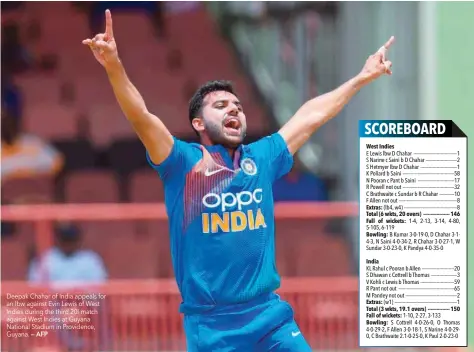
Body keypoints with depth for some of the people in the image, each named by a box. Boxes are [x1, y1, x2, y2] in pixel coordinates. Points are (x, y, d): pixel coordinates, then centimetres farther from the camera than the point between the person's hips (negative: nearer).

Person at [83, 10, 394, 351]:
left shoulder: (262, 158, 12)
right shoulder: (183, 160, -1)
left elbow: (311, 116, 21)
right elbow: (141, 117, -15)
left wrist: (363, 77, 27)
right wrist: (114, 66, -31)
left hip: (271, 314, 4)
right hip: (211, 324, -4)